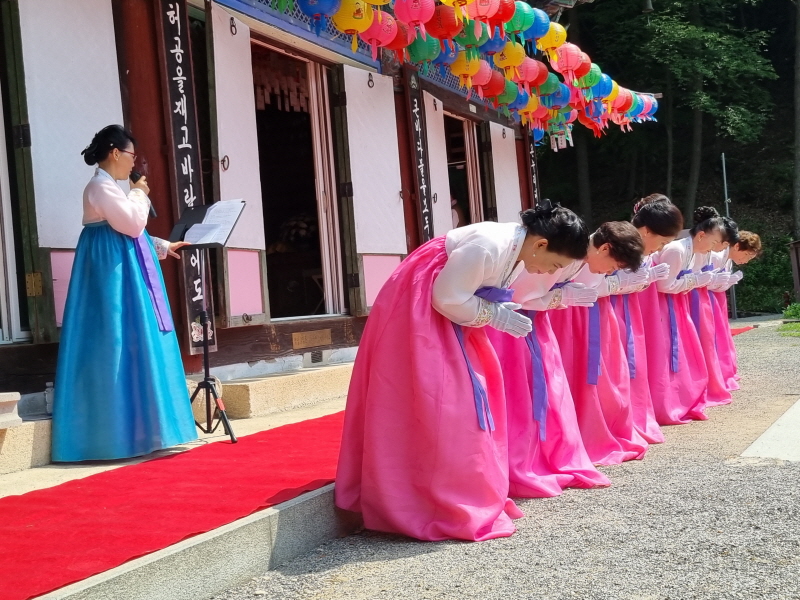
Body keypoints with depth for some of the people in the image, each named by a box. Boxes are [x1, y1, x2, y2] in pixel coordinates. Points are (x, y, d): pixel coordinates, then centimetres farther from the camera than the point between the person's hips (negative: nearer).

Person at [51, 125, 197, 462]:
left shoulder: (111, 186, 19)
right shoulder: (101, 186, -13)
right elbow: (132, 224, -19)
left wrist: (163, 247, 26)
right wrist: (140, 194, -4)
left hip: (123, 268, 11)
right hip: (113, 271, -11)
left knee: (132, 342, 10)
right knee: (120, 343, -9)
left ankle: (135, 427, 15)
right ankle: (125, 432, -5)